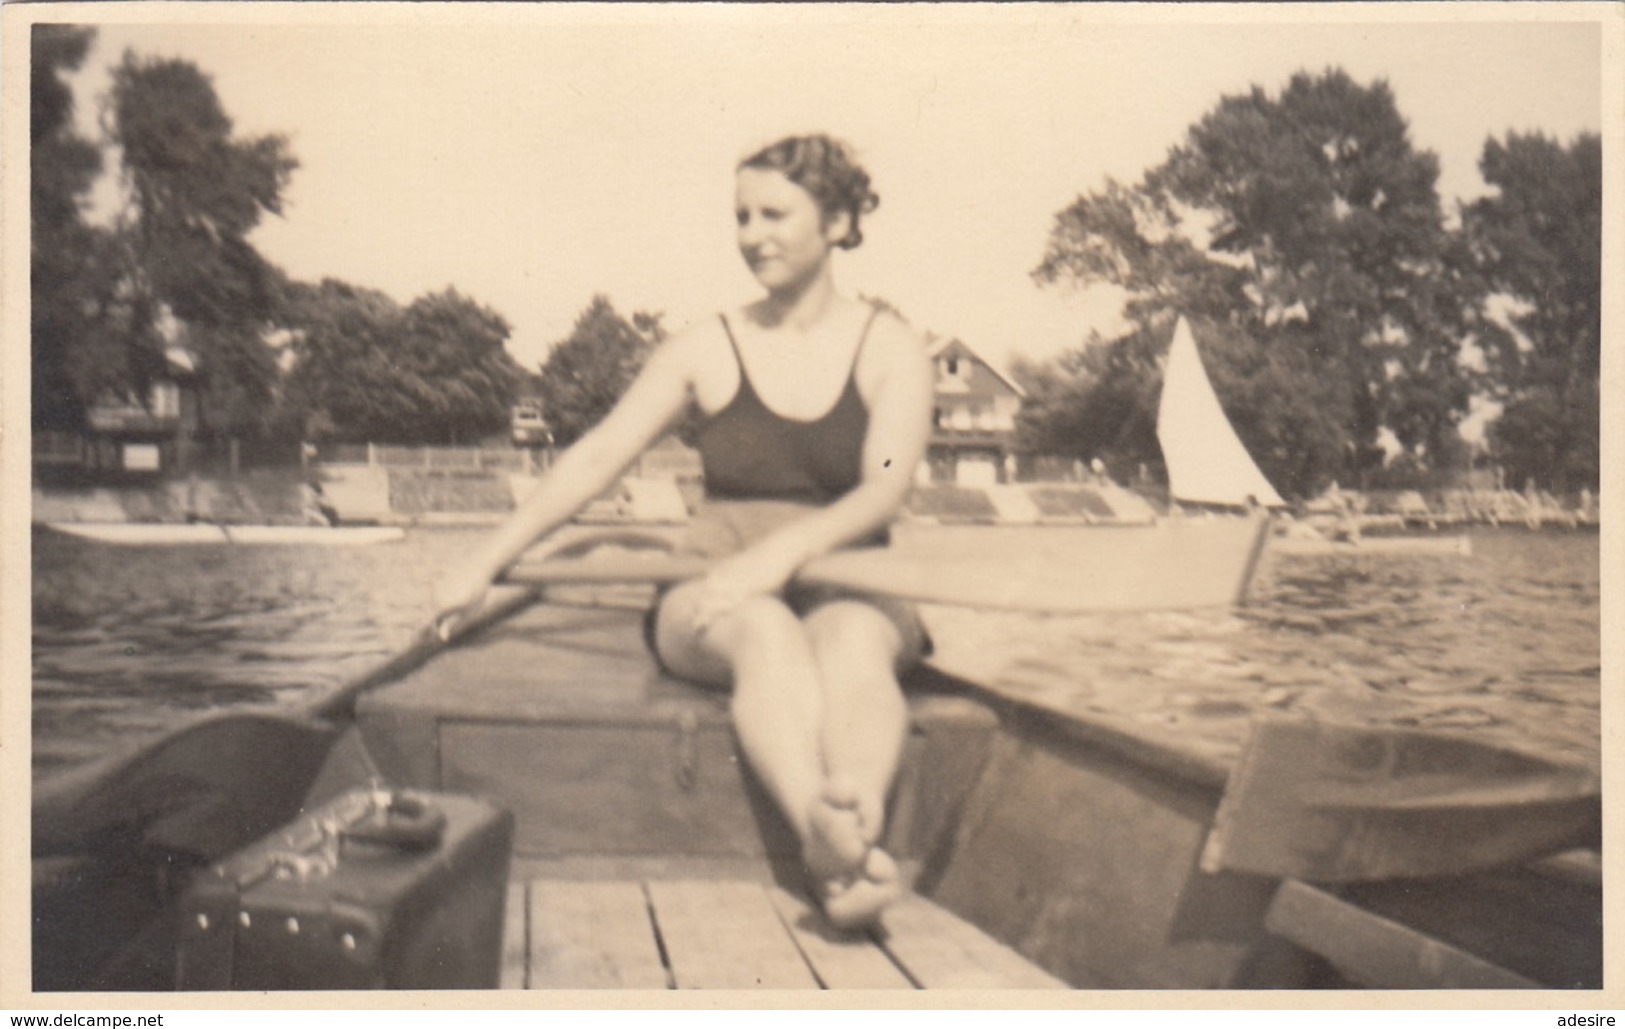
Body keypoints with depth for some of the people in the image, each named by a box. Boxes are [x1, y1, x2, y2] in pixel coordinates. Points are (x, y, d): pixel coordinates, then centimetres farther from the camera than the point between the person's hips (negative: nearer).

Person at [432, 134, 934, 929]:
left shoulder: (889, 348, 6)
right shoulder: (706, 349, 10)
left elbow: (884, 491, -10)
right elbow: (595, 460, 6)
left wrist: (785, 550, -29)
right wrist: (484, 566, 0)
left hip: (846, 588, 0)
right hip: (722, 598, 0)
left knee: (852, 640, -37)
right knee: (766, 631, -37)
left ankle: (858, 816, -63)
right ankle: (825, 839, -61)